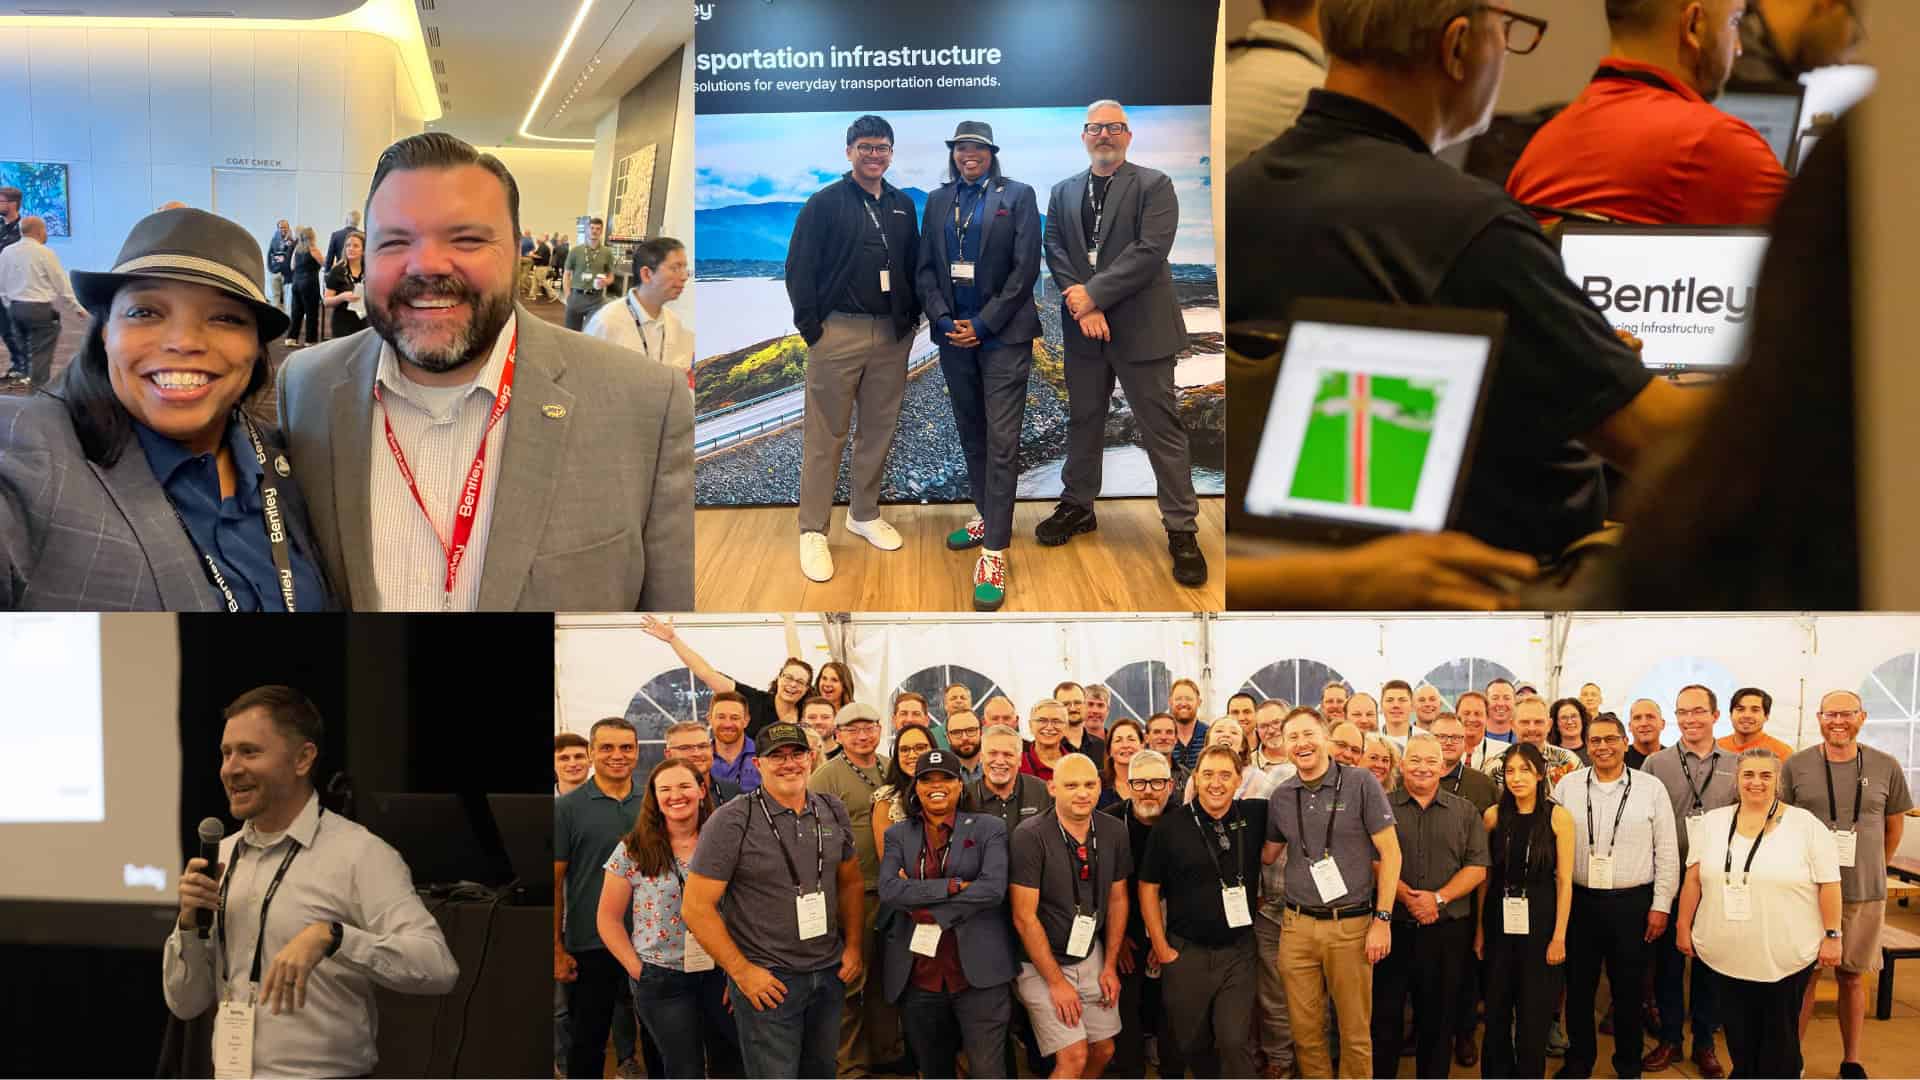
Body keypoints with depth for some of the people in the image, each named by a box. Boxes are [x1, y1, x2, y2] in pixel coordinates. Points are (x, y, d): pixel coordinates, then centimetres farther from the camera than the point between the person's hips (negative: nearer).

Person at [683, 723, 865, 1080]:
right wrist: (742, 971, -13)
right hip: (766, 982, -5)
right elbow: (696, 907, -12)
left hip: (830, 973, 5)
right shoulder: (732, 822, -12)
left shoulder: (833, 812, 4)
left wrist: (854, 946, 4)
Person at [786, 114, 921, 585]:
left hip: (892, 335, 5)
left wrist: (911, 318, 7)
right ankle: (813, 531, 4)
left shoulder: (903, 205, 11)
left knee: (880, 428, 11)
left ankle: (864, 514, 26)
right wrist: (811, 327, -10)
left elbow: (914, 265, 17)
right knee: (825, 435, -2)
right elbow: (798, 268, -5)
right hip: (839, 332, -5)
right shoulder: (825, 203, -3)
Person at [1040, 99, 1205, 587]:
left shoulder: (1154, 186, -3)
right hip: (1084, 328, 5)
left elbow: (1149, 251, -14)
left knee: (1162, 429, -2)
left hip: (1140, 328, -4)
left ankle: (1181, 528, 5)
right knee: (1083, 421, 16)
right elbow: (1055, 250, 3)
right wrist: (1081, 306, -13)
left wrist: (1093, 295, -16)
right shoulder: (1063, 192, 12)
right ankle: (1077, 505, 31)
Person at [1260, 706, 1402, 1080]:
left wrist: (1382, 919, -9)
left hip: (1351, 925, -3)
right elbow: (1266, 855, 18)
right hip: (1297, 926, 3)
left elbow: (1390, 852, -5)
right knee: (1305, 1030, 10)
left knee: (1355, 1032, 8)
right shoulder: (1281, 797, 6)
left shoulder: (1361, 783, -6)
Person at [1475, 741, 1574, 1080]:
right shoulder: (1494, 816, 2)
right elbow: (1484, 876, 6)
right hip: (1499, 922, 2)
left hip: (1539, 922, -2)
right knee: (1496, 1014, 10)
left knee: (1534, 1015, 7)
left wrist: (1559, 935, -9)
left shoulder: (1558, 817, -6)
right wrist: (1480, 928, 3)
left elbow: (1564, 881, -6)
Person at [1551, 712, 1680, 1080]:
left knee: (1629, 990, 8)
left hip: (1633, 903, -1)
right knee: (1579, 987, 10)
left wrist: (1660, 905, -2)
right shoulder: (1567, 786, 1)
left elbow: (1667, 852, 1)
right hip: (1579, 901, 1)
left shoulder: (1651, 789, -1)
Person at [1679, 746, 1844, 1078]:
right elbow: (1693, 879, 7)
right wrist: (1684, 928, 7)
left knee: (1779, 1037, 7)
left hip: (1785, 956, -3)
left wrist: (1833, 935, -6)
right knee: (1738, 1035, 13)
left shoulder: (1806, 825, -5)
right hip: (1726, 954, 3)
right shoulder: (1713, 821, 4)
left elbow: (1829, 884, -4)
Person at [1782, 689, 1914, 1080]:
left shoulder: (1886, 767, 0)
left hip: (1865, 894, 1)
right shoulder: (1796, 766, -4)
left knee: (1852, 977, 12)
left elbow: (1895, 825, 12)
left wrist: (1871, 869, 15)